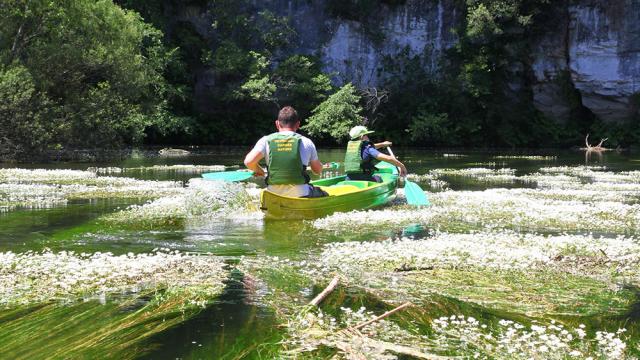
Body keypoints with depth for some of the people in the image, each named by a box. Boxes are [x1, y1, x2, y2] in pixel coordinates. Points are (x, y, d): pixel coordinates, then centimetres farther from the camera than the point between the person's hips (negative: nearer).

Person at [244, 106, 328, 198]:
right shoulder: (306, 142, 0)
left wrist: (258, 170, 10)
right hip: (300, 195, -2)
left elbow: (248, 161, -12)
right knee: (323, 194, 28)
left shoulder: (266, 140, 0)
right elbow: (318, 171, 9)